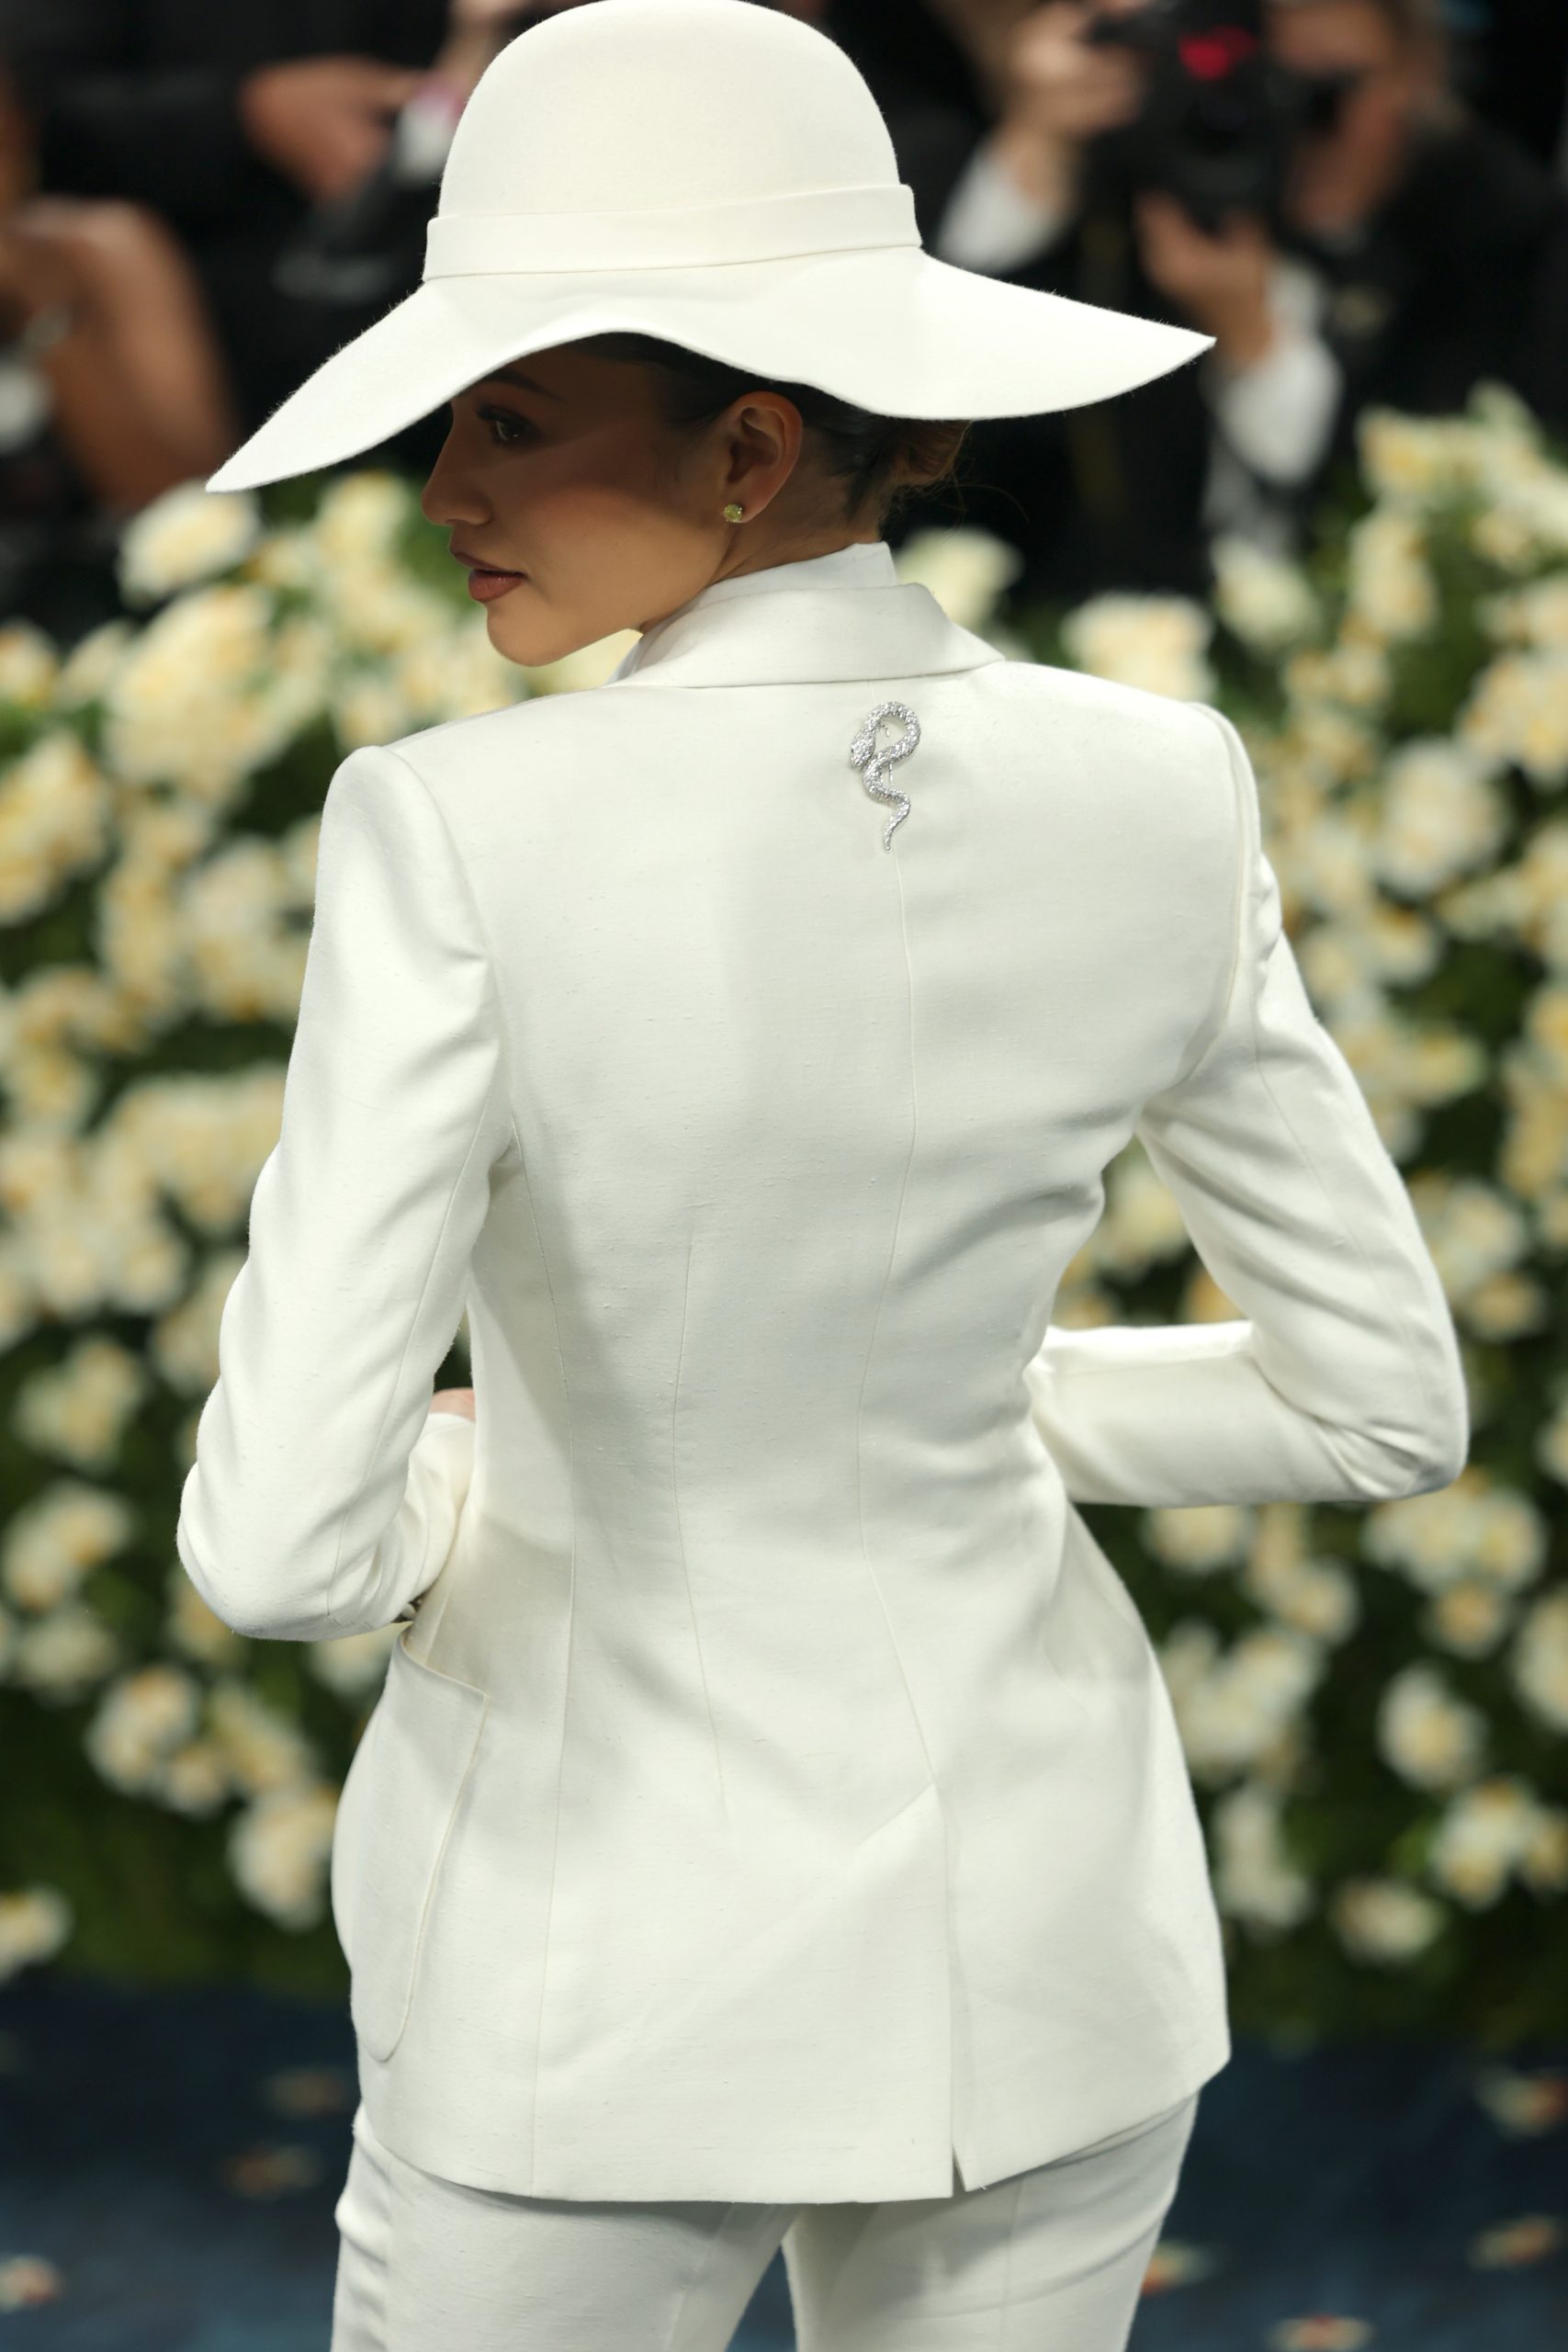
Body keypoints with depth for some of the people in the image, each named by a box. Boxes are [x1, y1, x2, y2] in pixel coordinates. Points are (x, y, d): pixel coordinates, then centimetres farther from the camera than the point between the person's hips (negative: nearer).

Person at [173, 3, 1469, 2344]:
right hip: (1029, 1927, 4)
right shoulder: (1160, 802, -11)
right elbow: (1384, 1398, -1)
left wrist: (447, 1490, 0)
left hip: (620, 1970, -4)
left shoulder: (462, 840, -24)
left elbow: (285, 1537, -25)